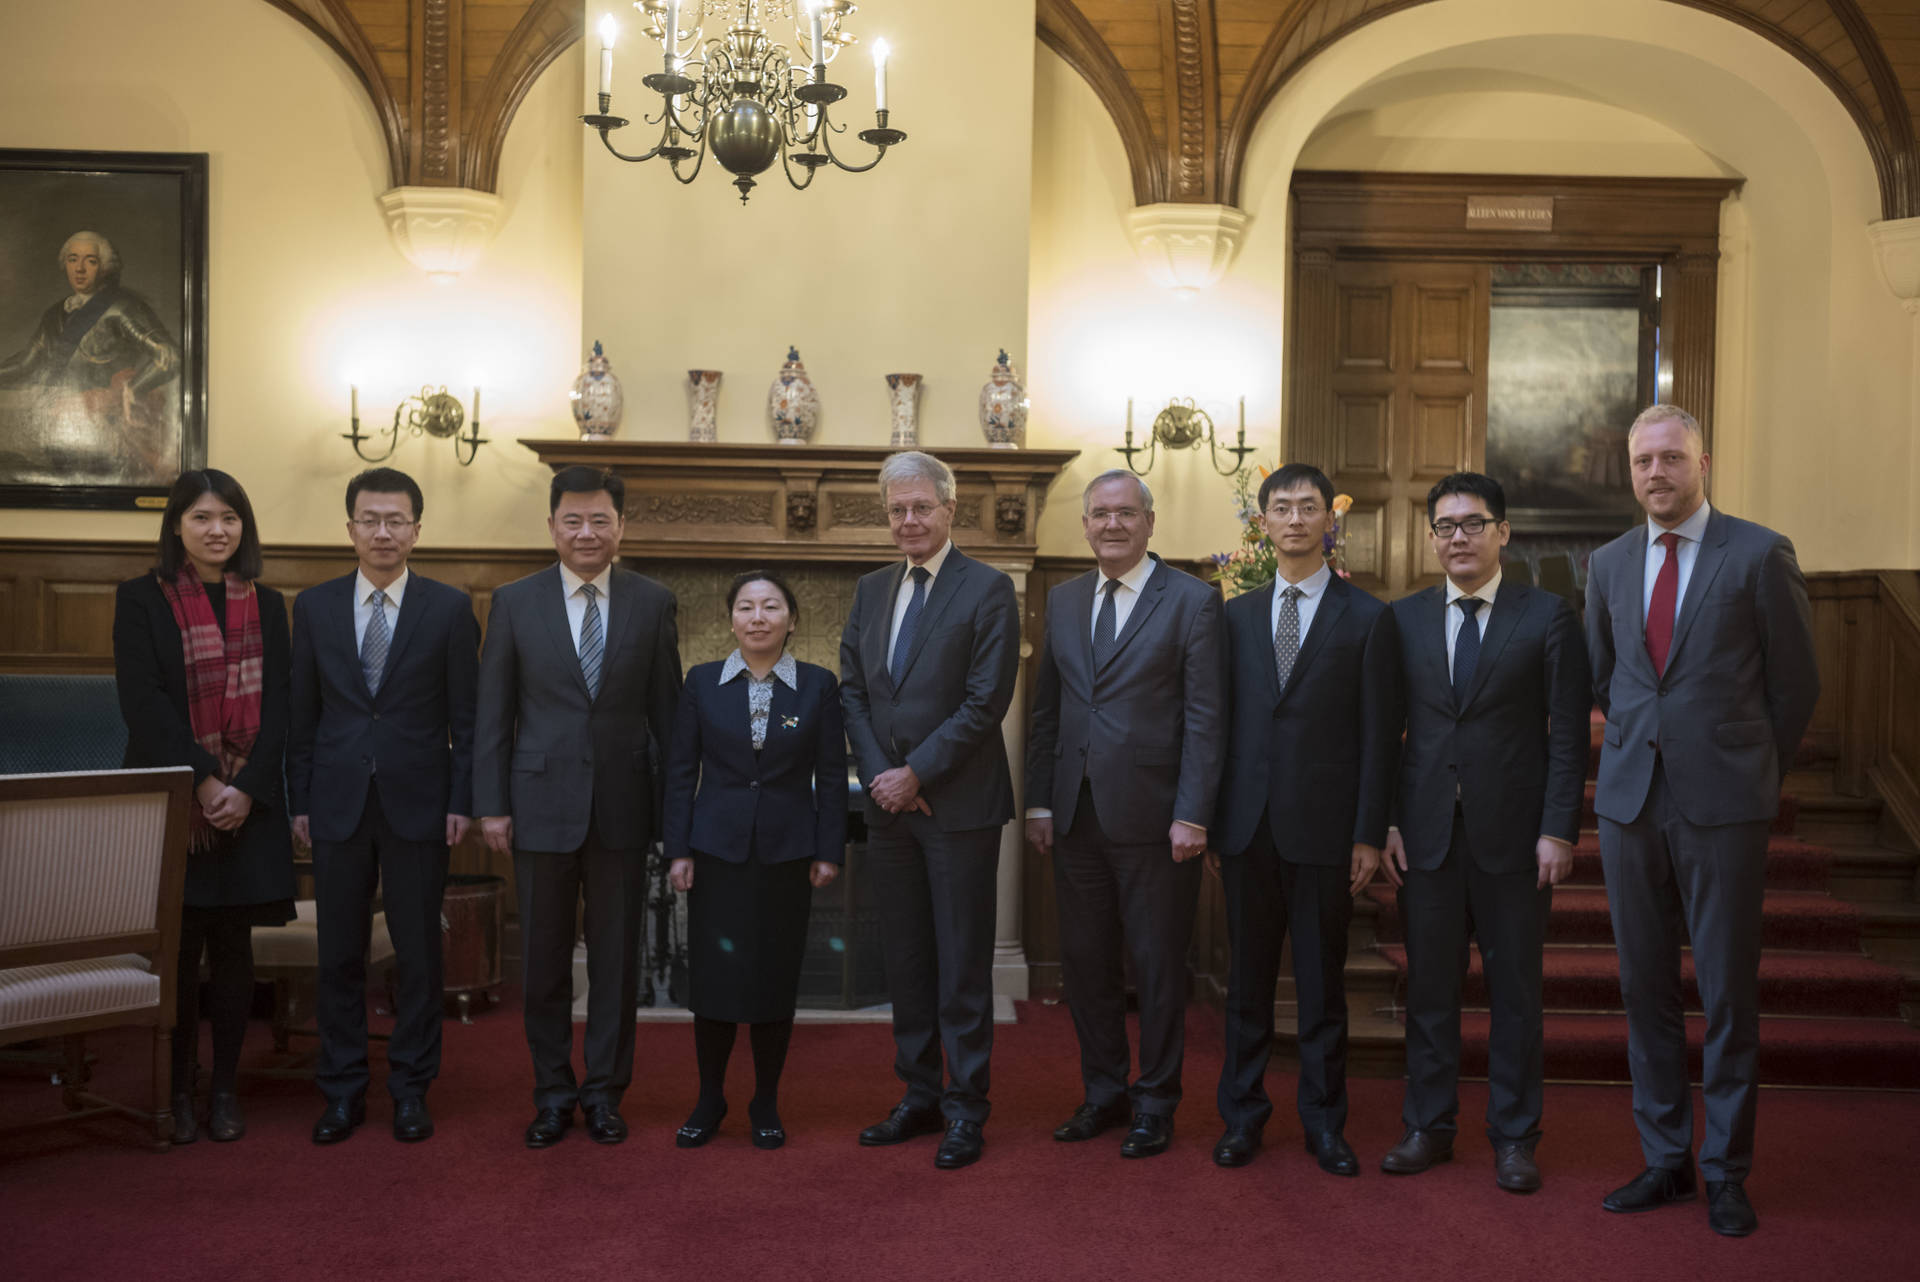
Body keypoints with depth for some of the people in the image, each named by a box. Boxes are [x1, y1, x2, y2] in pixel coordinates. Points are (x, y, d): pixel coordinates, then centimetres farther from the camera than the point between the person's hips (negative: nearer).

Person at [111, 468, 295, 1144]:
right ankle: (177, 1093, 11)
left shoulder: (265, 605, 11)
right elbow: (142, 701, -8)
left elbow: (277, 704, 4)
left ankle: (226, 1091, 14)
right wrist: (200, 782, -15)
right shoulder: (141, 599, 1)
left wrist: (247, 788, -9)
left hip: (249, 802, 2)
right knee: (177, 948, 0)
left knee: (233, 947, 5)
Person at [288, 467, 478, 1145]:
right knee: (339, 954, 7)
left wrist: (461, 801, -5)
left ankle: (411, 1088, 16)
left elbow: (465, 714, 1)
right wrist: (300, 800, 3)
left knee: (418, 953, 5)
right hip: (338, 804, 2)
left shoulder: (450, 608, 1)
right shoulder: (314, 606, 6)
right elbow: (303, 712, 8)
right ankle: (343, 1090, 18)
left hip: (417, 804, -1)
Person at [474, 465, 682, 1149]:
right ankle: (553, 1093, 21)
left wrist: (675, 802, 2)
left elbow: (667, 710, 5)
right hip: (542, 804, 0)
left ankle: (605, 1092, 20)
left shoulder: (653, 603, 3)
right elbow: (492, 713, 3)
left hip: (623, 806, 0)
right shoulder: (515, 603, 3)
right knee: (544, 958, 8)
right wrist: (491, 804, -2)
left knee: (617, 957, 7)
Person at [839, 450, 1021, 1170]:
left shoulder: (988, 591, -6)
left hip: (958, 806, -6)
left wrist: (915, 774, -14)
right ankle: (920, 1097, 22)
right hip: (888, 805, 6)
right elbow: (852, 691, 11)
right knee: (905, 961, 12)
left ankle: (966, 1110, 8)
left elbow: (986, 702, -12)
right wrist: (878, 774, -4)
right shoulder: (871, 591, 13)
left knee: (962, 964, 0)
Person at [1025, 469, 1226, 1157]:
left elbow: (1206, 718, -8)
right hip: (1077, 815, 5)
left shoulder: (1192, 600, -4)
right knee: (1085, 960, 11)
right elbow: (1046, 710, 14)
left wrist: (1192, 815, -14)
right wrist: (1039, 801, 7)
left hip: (1153, 817, -5)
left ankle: (1155, 1102, 18)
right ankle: (1104, 1092, 26)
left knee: (1158, 965, 5)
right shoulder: (1063, 601, 12)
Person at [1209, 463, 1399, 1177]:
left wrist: (1369, 835, -7)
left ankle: (1324, 1123, 16)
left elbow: (1379, 736, -1)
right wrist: (1207, 821, 4)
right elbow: (1219, 720, 10)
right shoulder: (1236, 616, 11)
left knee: (1322, 982, 5)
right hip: (1247, 824, 3)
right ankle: (1242, 1116, 19)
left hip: (1324, 827, -2)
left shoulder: (1367, 619, 2)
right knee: (1247, 978, 9)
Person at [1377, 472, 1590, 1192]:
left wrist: (1559, 830, -9)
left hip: (1514, 833, -2)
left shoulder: (1548, 618, 1)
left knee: (1516, 989, 6)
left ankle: (1514, 1137, 17)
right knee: (1429, 985, 8)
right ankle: (1428, 1127, 21)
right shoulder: (1404, 619, 8)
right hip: (1426, 831, 2)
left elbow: (1569, 734, -2)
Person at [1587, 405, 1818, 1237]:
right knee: (1645, 988, 9)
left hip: (1723, 804, -4)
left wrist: (1756, 774, 9)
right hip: (1629, 798, 4)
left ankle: (1727, 1173, 13)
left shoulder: (1759, 555, -4)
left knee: (1728, 994, 2)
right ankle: (1665, 1161, 20)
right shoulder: (1609, 565, 9)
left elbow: (1795, 683, 2)